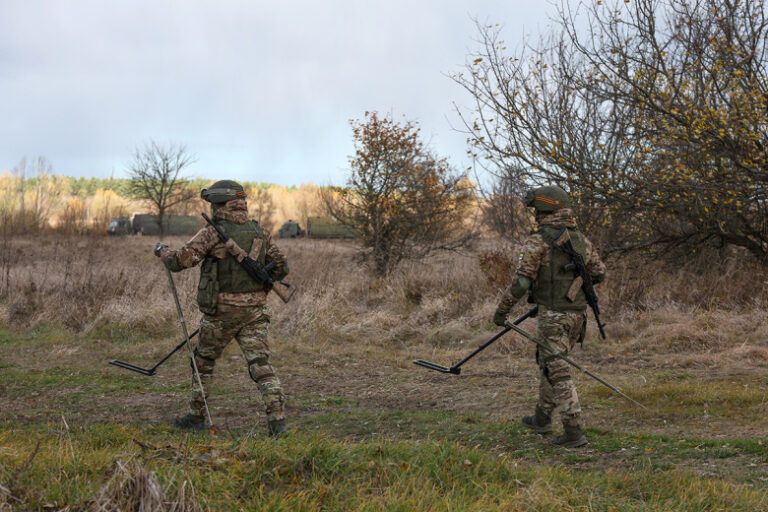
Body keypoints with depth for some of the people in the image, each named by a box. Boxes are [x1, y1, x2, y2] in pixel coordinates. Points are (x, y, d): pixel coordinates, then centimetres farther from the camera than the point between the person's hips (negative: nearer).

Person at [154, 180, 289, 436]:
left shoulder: (212, 234, -10)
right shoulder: (260, 233, 5)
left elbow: (179, 261, -10)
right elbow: (281, 267, 9)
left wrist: (163, 250, 11)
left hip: (222, 311, -3)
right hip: (255, 310, 3)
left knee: (204, 361, 16)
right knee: (260, 363, -1)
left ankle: (196, 417, 26)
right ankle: (277, 417, -14)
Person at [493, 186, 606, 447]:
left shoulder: (538, 241, -13)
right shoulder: (581, 239, 8)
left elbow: (522, 280, -15)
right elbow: (599, 273, 16)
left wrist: (502, 308, -4)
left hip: (553, 316, -7)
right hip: (577, 313, 7)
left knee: (558, 372, -4)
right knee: (548, 362, 23)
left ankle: (574, 431, -8)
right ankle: (542, 418, 34)